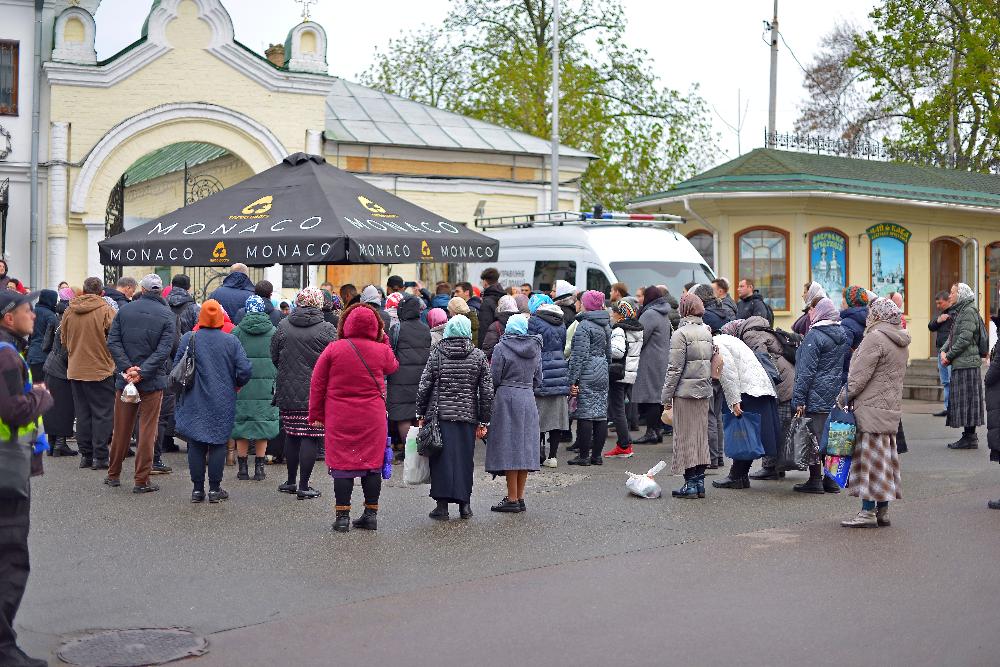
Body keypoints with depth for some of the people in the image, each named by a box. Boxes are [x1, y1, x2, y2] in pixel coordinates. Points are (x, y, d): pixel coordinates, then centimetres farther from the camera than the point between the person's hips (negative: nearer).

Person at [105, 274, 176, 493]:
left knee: (121, 428, 13)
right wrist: (142, 372, -15)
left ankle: (113, 475, 24)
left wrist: (127, 368, -9)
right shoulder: (166, 315, -4)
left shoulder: (125, 310, 3)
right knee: (148, 430, 2)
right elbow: (164, 350, -13)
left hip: (124, 379, 3)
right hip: (153, 381, -3)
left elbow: (113, 342, -3)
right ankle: (142, 481, 3)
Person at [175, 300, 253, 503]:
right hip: (223, 404, 0)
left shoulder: (188, 339, -6)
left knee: (196, 445, 7)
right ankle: (215, 489, 8)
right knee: (218, 444, 6)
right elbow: (245, 371, -8)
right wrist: (234, 385, 12)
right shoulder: (231, 341, -6)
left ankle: (197, 488, 9)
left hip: (194, 403, 1)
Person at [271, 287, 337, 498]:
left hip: (288, 393, 4)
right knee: (310, 437, 0)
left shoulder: (283, 326, 2)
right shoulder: (327, 330, -9)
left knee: (291, 435, 15)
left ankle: (291, 481, 25)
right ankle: (303, 486, 0)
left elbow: (274, 357, 9)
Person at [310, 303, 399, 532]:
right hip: (373, 418, 1)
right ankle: (371, 514, 14)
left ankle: (342, 516, 4)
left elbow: (317, 384, 0)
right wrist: (384, 340, 24)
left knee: (342, 465, 4)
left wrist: (316, 414, 9)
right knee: (372, 464, 9)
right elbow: (393, 367, 21)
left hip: (339, 419, -1)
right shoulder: (382, 351, -3)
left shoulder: (334, 349, -5)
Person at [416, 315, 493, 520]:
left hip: (440, 415, -1)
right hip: (467, 417, 1)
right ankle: (464, 503, 13)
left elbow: (424, 387, -2)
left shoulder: (437, 354, -1)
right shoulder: (478, 356, 1)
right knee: (465, 459, 10)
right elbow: (487, 391, 1)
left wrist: (421, 415, 8)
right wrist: (483, 422, 7)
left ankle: (442, 504, 0)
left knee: (441, 458, 3)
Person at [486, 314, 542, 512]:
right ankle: (520, 498, 13)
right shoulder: (535, 348, 8)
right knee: (525, 446, 9)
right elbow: (538, 380, 12)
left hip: (506, 399, -5)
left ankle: (512, 499, -3)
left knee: (509, 447, -3)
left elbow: (494, 379, -7)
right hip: (529, 399, 5)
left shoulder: (501, 348, -8)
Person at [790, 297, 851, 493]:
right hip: (837, 395, 7)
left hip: (817, 397, -7)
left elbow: (807, 371, -15)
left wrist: (799, 399, -12)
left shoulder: (814, 336, -14)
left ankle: (815, 480, 2)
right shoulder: (844, 334, 9)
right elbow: (848, 365, 14)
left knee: (814, 437, -1)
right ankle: (831, 480, 16)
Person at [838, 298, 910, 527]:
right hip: (892, 406, 9)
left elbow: (860, 375, -16)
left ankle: (868, 512, -4)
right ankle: (882, 511, 17)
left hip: (871, 407, -9)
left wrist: (843, 398, -6)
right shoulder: (902, 341, 14)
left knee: (870, 456, -6)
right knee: (884, 456, 12)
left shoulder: (875, 338, -14)